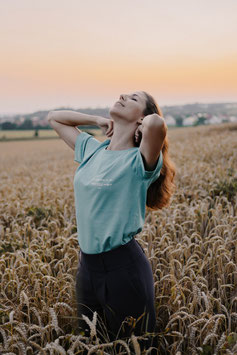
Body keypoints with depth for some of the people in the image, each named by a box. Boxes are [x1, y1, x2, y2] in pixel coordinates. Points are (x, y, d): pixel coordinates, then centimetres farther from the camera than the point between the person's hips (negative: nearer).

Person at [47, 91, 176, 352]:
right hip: (87, 264, 7)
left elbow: (157, 123, -36)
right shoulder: (91, 149, 6)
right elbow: (54, 117, 18)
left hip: (124, 265, -6)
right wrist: (100, 121, 6)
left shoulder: (140, 160, -14)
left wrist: (144, 125, -12)